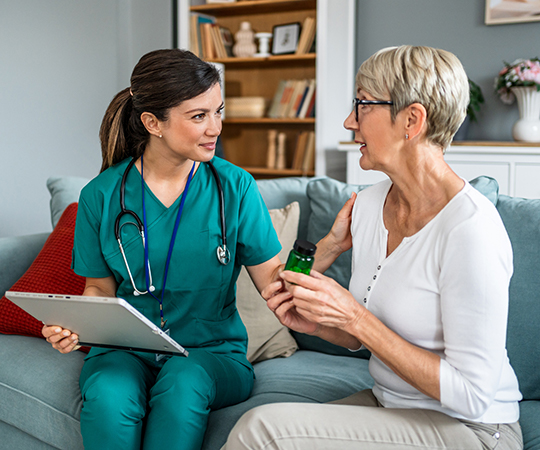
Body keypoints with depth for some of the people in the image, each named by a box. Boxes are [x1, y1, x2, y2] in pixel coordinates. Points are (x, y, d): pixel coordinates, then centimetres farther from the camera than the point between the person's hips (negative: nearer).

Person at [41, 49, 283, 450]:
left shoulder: (234, 186, -2)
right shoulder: (102, 195, 0)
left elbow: (273, 276, -5)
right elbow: (100, 287, 8)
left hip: (212, 351, 0)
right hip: (126, 351, 1)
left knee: (183, 382, -34)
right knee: (108, 399, -32)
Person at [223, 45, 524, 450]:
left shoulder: (470, 228, -23)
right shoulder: (368, 204, 1)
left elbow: (471, 395, -22)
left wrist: (354, 317, -23)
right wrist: (314, 322, -9)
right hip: (389, 402, 7)